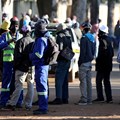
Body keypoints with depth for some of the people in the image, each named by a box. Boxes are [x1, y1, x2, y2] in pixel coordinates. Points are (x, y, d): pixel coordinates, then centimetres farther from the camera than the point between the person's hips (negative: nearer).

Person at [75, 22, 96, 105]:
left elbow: (82, 52, -17)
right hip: (90, 62, 9)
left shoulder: (84, 38, -14)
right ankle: (89, 99, 15)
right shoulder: (93, 38, 12)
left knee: (83, 81, -7)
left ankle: (84, 100, -9)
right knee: (88, 81, 12)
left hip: (84, 62, -9)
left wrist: (80, 62, -12)